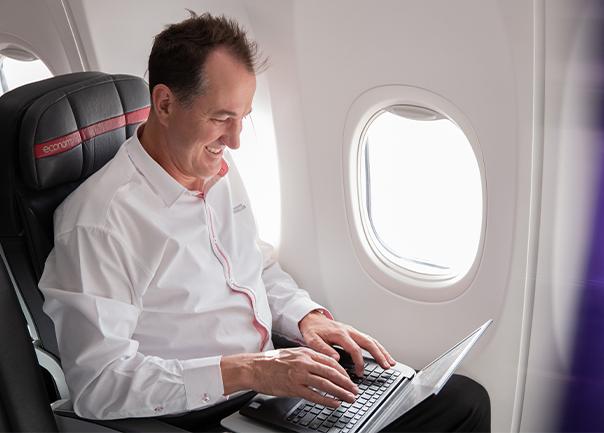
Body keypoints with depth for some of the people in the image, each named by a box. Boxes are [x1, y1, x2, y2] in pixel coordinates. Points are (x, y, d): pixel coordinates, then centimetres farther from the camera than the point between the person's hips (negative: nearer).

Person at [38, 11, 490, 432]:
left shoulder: (220, 174, 9)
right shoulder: (96, 220, -17)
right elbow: (97, 383, -19)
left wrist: (307, 317, 2)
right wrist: (243, 372, -25)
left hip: (278, 381, 8)